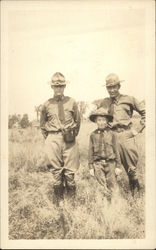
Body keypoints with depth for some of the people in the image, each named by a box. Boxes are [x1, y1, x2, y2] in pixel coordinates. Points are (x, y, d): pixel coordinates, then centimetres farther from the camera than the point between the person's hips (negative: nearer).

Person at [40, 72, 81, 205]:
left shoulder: (71, 102, 4)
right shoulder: (47, 104, 5)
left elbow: (78, 121, 13)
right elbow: (42, 124, 15)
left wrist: (73, 135, 10)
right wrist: (48, 138, 10)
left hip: (69, 139, 0)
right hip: (53, 139, 0)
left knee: (70, 170, 2)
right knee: (56, 170, 5)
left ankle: (72, 199, 17)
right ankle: (59, 200, 18)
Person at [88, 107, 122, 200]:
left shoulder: (111, 134, 2)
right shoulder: (93, 135, 4)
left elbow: (116, 150, 5)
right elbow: (91, 152, 6)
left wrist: (118, 166, 3)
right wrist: (91, 167, 3)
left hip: (110, 163, 0)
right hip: (98, 164, 0)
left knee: (112, 186, 3)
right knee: (102, 188, 3)